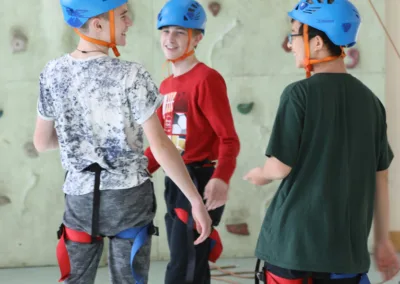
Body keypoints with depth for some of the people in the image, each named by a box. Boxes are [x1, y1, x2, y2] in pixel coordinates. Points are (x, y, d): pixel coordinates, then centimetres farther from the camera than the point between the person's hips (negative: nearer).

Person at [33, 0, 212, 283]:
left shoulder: (53, 73, -2)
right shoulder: (131, 76, -15)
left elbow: (42, 142, 7)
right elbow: (160, 145, -16)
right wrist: (196, 200, -10)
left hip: (80, 196, 3)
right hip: (128, 195, -3)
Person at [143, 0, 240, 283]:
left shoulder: (207, 79, -11)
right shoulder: (166, 85, 14)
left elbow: (228, 138, -16)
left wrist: (221, 178, -33)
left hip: (201, 183, -8)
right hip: (173, 183, 8)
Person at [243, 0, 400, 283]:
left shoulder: (300, 94, -10)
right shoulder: (370, 100, 4)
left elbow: (280, 167, -10)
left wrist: (262, 174, 13)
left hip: (296, 241, -4)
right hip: (348, 246, 4)